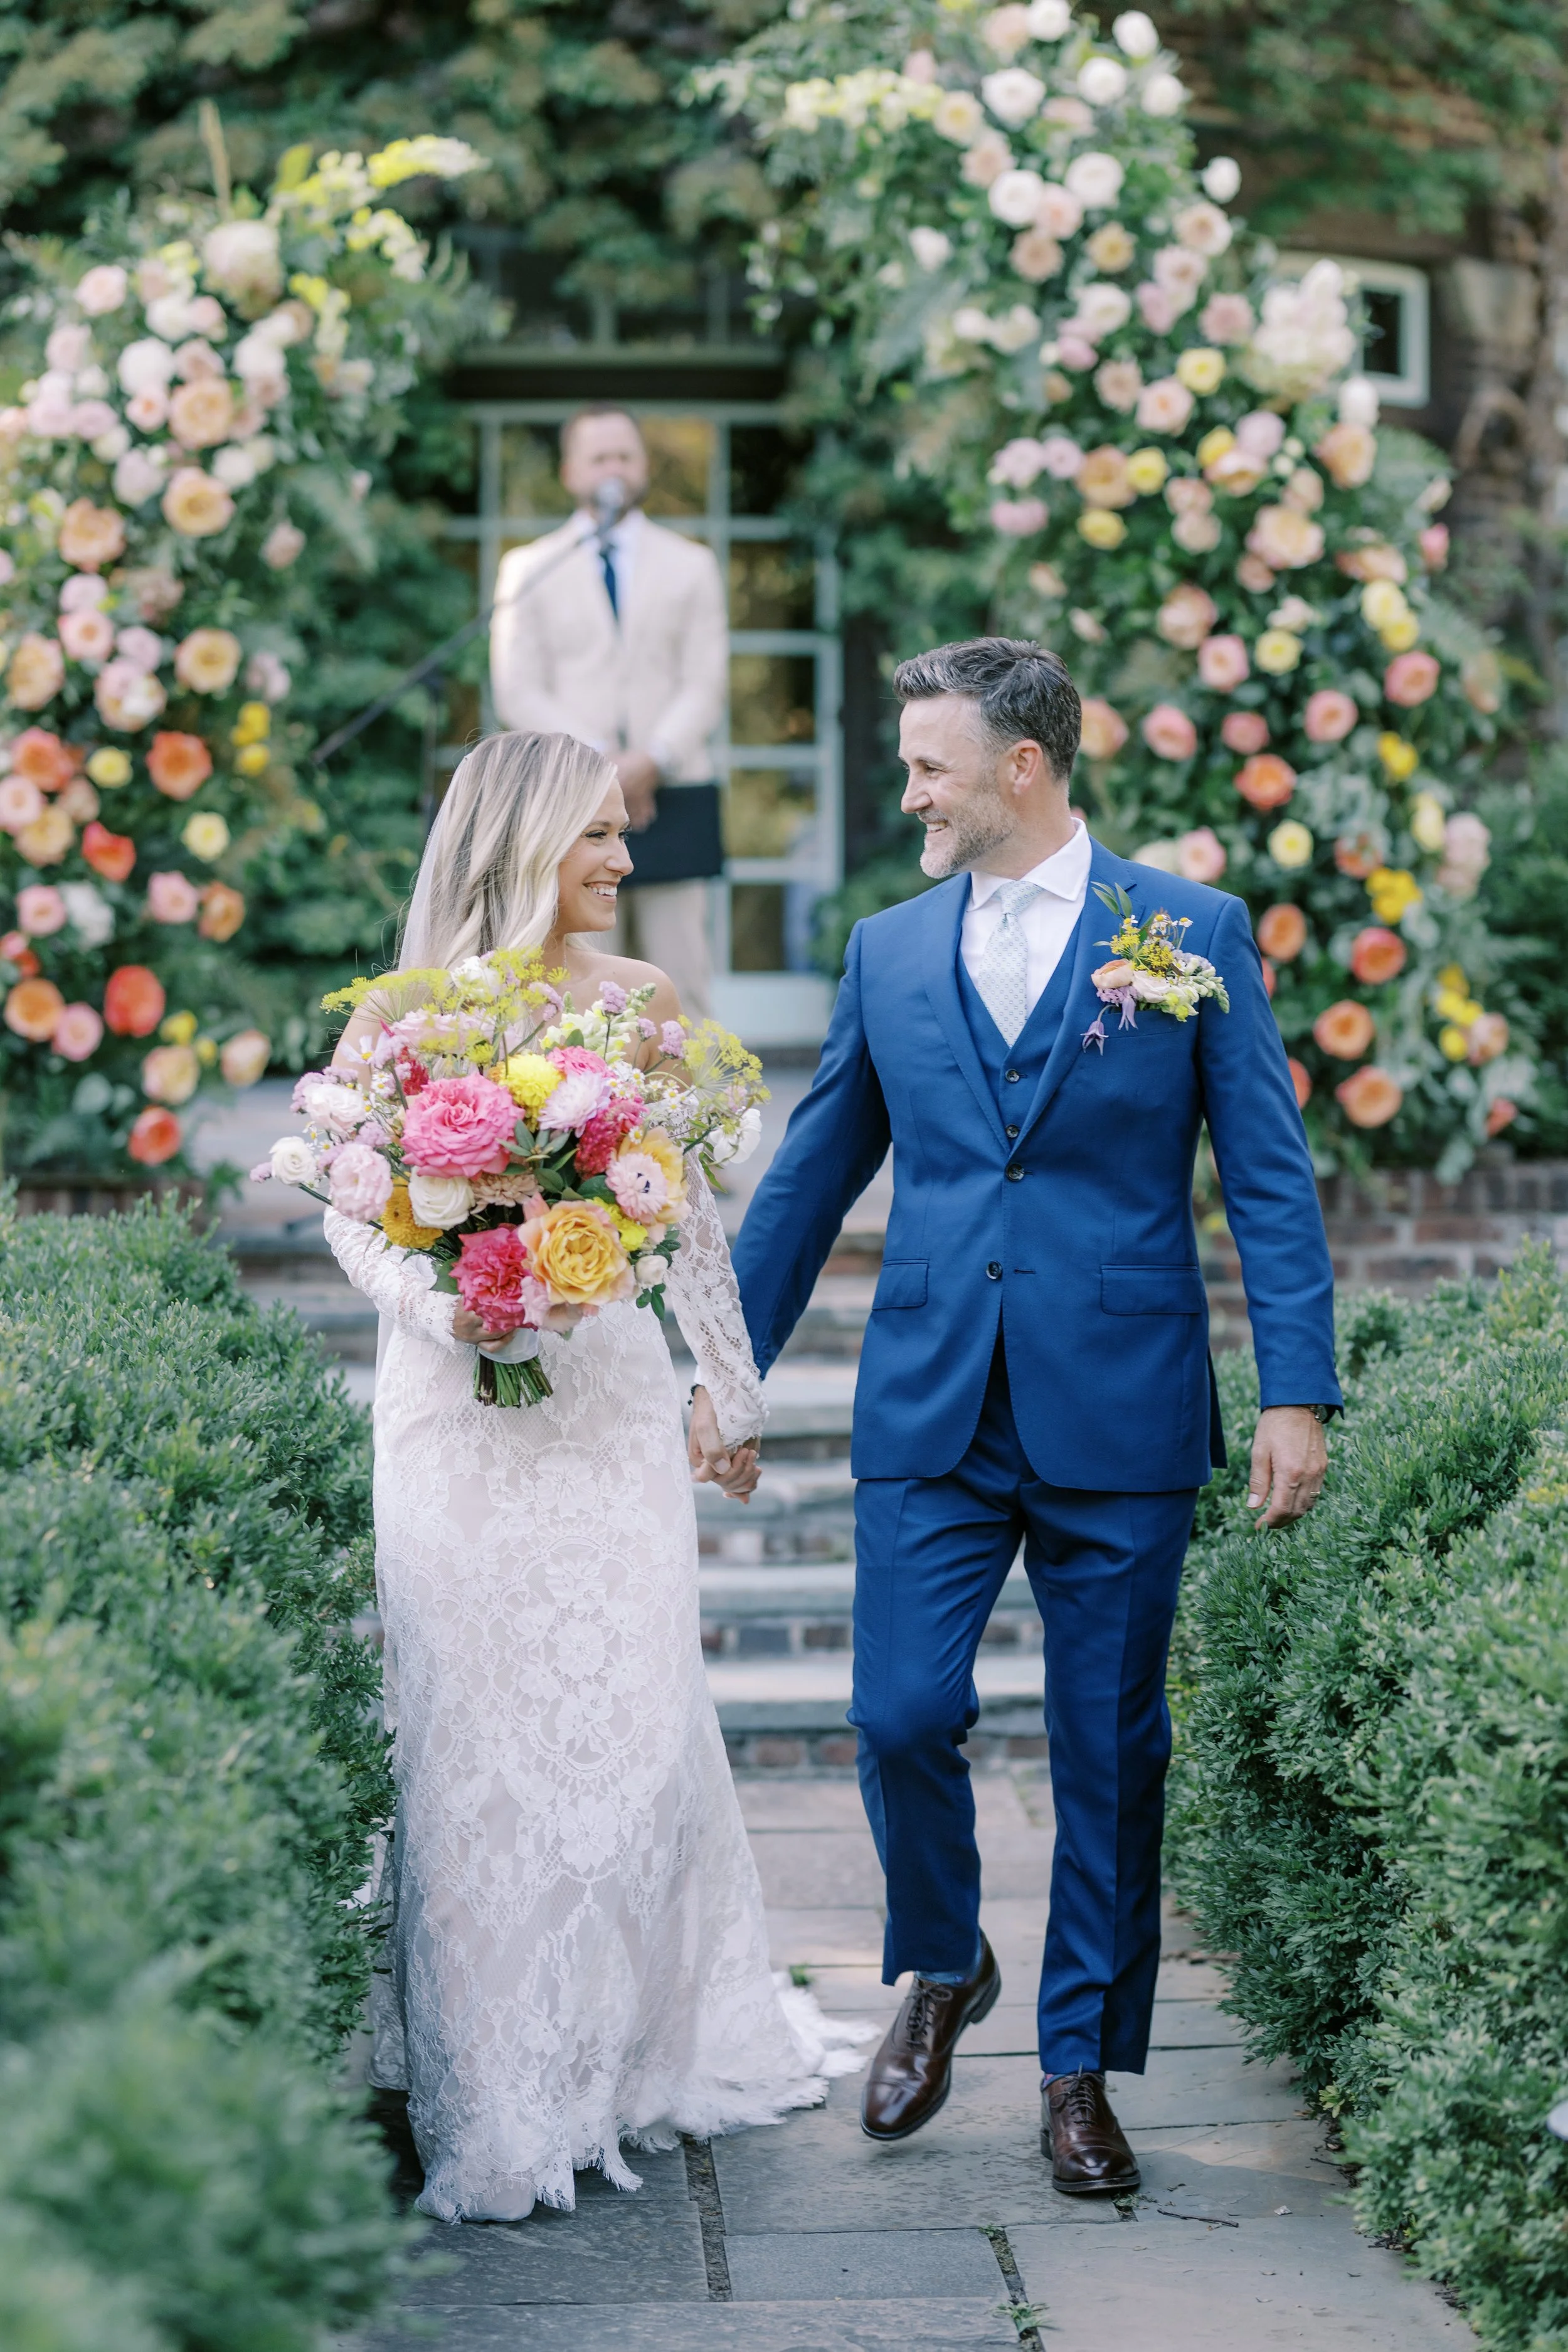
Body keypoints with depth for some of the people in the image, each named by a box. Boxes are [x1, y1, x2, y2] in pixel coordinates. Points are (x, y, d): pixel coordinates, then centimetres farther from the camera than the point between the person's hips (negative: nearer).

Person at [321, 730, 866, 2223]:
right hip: (458, 1409, -2)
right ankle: (494, 2089, 6)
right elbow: (350, 1210, 1)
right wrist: (438, 1303, -17)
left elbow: (693, 1216, 13)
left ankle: (648, 2041, 18)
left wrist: (730, 1392, 15)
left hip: (610, 1402, 2)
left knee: (631, 1711, 3)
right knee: (477, 1723, -1)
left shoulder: (642, 1003, 9)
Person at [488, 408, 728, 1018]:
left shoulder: (691, 565, 14)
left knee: (682, 984, -2)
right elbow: (518, 693, 2)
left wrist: (652, 761, -12)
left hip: (673, 798, 1)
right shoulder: (528, 569, 10)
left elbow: (706, 686, 5)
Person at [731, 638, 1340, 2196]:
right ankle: (942, 1970, 23)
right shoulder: (888, 951, 9)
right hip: (931, 1411, 2)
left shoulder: (1193, 932, 1)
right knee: (901, 1717, -6)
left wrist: (1297, 1394, -7)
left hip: (1120, 1415, -2)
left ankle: (1081, 2066, 19)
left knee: (1109, 1754, 5)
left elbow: (1270, 1178, -1)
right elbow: (809, 1177, 17)